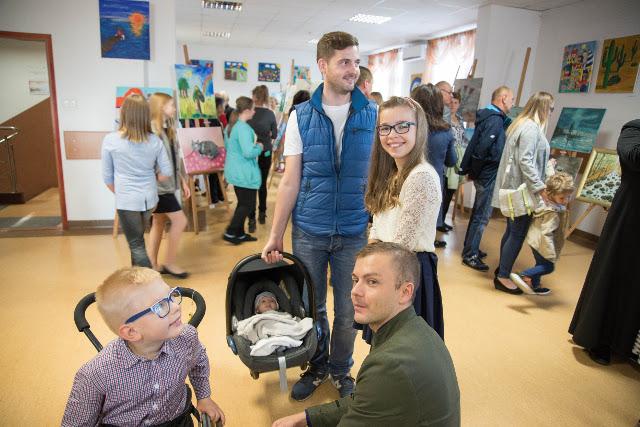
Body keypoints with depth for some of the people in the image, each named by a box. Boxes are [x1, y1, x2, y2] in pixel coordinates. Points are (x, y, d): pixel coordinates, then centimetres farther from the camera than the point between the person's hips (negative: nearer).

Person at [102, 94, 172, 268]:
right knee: (137, 239, 23)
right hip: (150, 198, 4)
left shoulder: (110, 140, -11)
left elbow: (107, 177, -2)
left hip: (127, 201, -4)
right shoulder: (155, 140, -4)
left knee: (136, 245, 6)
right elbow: (167, 172, 1)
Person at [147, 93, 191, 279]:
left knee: (159, 223, 13)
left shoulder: (168, 129, 12)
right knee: (179, 221, -6)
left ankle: (153, 265, 23)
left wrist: (183, 181, 16)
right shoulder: (151, 130, -17)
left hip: (166, 185, 9)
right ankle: (169, 263, 8)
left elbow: (176, 159, 16)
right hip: (159, 186, -9)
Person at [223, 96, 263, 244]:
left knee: (242, 202, 17)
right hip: (244, 172, -10)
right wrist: (259, 147, -8)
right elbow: (249, 152, -29)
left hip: (234, 170, 10)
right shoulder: (243, 128, -21)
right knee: (248, 204, 2)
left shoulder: (231, 125, 10)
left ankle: (239, 233, 24)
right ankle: (230, 233, 7)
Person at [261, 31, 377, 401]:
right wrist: (276, 235, -1)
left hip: (355, 232, 0)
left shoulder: (373, 115, -2)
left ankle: (341, 370, 38)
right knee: (311, 307, 15)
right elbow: (290, 181, -1)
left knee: (348, 310, 13)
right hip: (309, 231, 1)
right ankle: (317, 367, 40)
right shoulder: (301, 116, -2)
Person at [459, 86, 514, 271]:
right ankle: (470, 255, 5)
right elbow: (482, 148, -26)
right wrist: (474, 171, -13)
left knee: (479, 213, 19)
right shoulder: (495, 119, -17)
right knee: (482, 215, -3)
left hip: (483, 173, 10)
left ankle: (471, 248, 31)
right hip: (487, 174, -10)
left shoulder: (493, 117, 13)